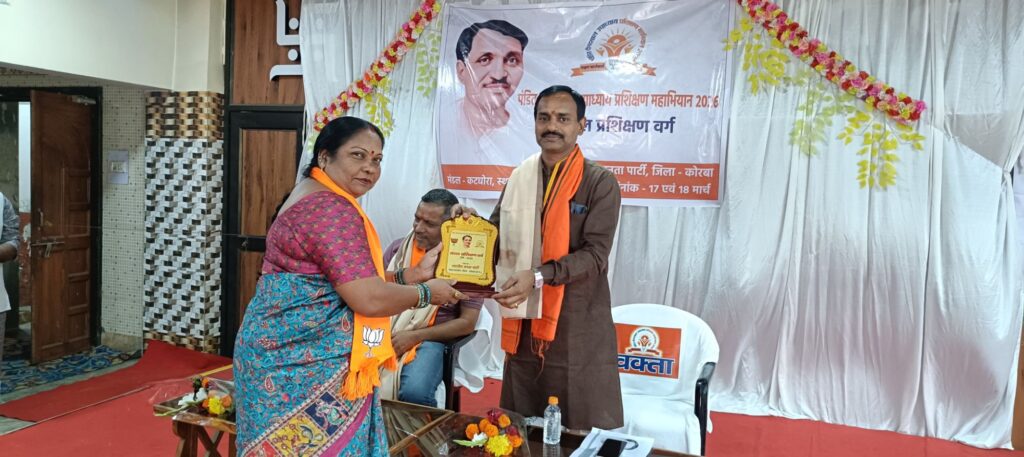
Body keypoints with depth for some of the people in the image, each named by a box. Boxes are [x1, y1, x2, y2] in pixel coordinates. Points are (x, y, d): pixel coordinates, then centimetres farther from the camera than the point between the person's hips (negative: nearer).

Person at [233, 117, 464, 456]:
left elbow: (351, 280, 16)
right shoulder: (332, 208, -18)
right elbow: (369, 299, -23)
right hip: (303, 362, -10)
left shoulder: (311, 197, 14)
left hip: (287, 350, 10)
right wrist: (425, 293, -7)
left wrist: (411, 274, 10)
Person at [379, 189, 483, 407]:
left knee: (414, 393, -32)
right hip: (386, 334, 3)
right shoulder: (397, 248, 9)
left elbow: (467, 322, -4)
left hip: (429, 339, -3)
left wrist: (415, 336, -12)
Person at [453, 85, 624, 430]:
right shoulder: (518, 179, 9)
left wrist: (539, 276, -25)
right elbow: (497, 237, 15)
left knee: (585, 429, 6)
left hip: (578, 325, -4)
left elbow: (594, 255, -14)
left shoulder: (600, 183, -6)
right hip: (524, 322, 5)